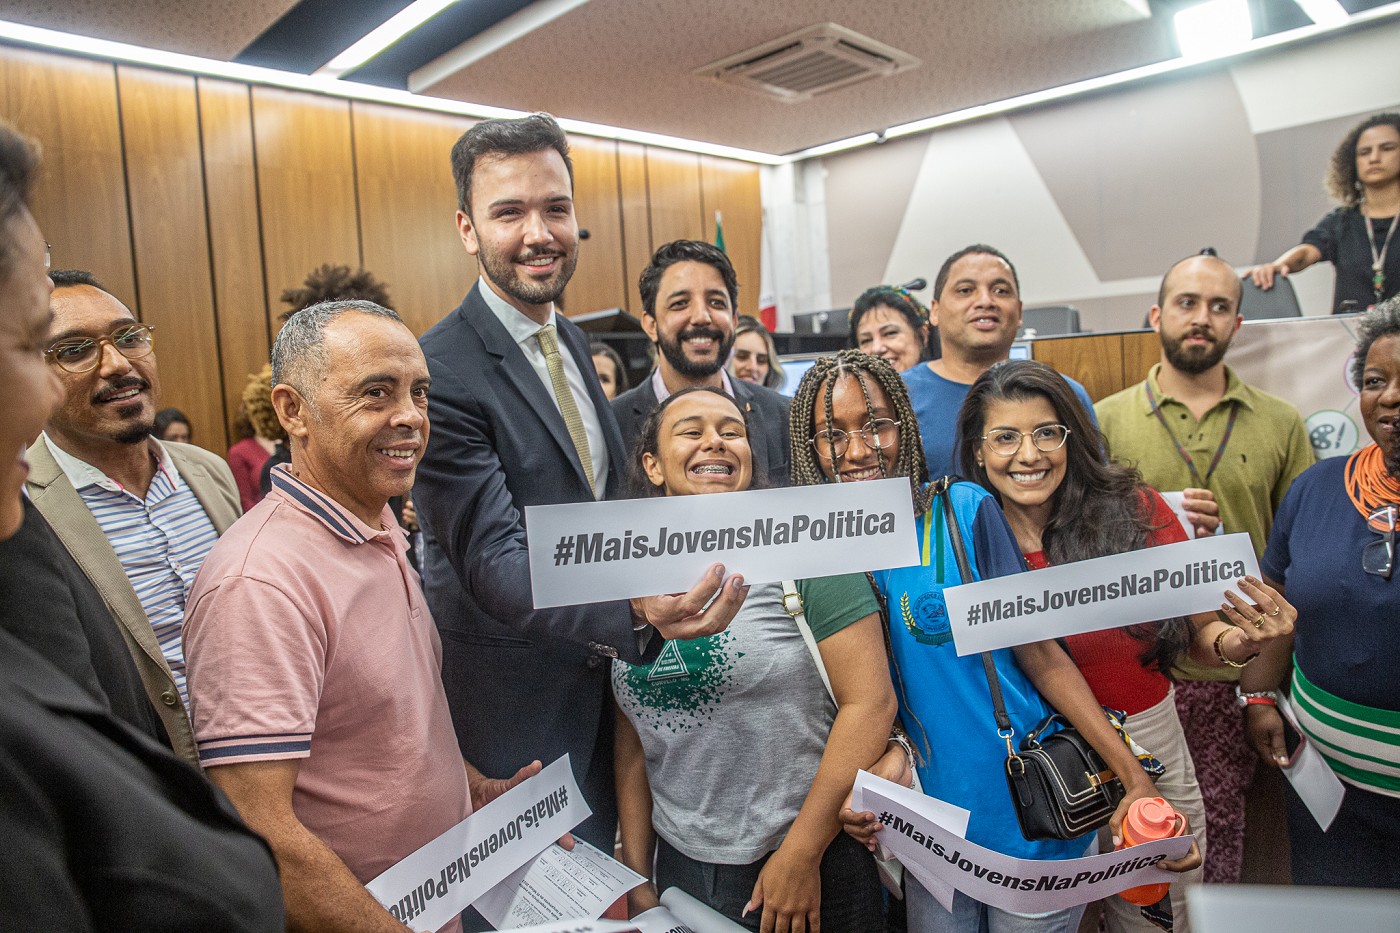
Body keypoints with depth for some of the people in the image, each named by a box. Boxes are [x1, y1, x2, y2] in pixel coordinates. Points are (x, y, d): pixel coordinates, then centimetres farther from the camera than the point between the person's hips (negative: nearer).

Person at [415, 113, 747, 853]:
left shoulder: (572, 342, 6)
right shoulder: (439, 372, -22)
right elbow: (493, 559, -28)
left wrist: (655, 598, 6)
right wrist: (635, 611, -43)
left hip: (605, 676, 8)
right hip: (517, 707, -7)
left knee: (604, 878, 24)